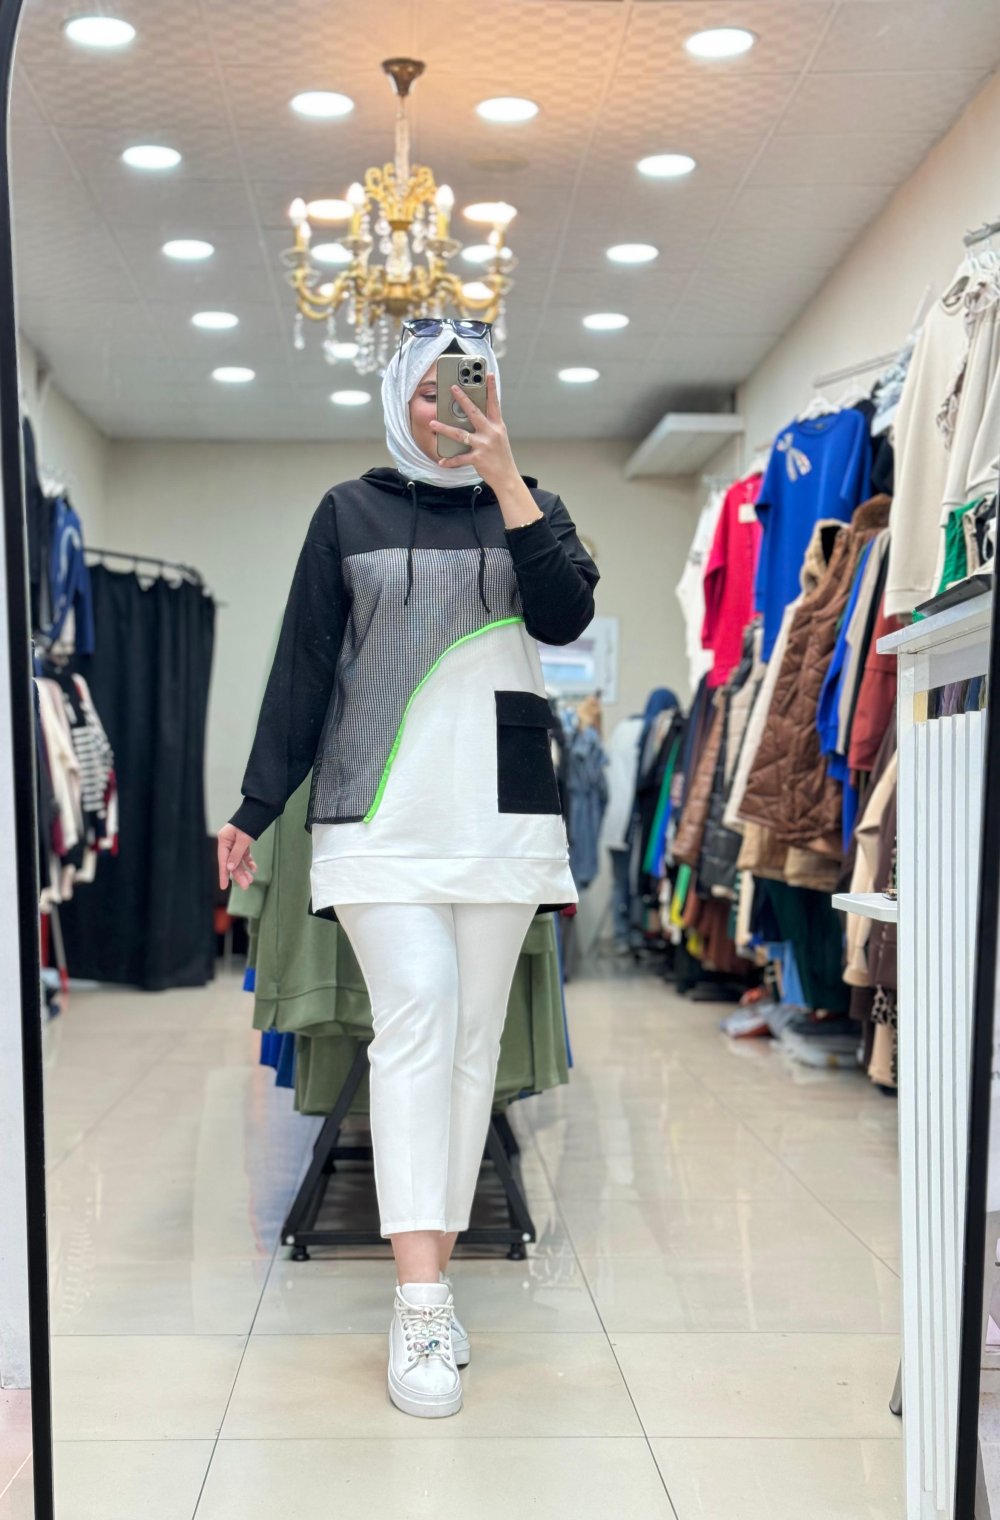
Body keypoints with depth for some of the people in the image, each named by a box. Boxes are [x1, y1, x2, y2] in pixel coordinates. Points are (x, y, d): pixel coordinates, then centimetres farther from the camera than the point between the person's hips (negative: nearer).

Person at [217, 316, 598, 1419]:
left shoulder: (529, 509, 14)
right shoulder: (350, 512, 11)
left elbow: (566, 615, -6)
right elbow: (301, 669, 9)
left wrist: (503, 473, -10)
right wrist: (255, 810, 5)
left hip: (499, 815, 2)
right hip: (380, 817, -2)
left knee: (472, 1036, 1)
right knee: (415, 1017, -17)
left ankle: (430, 1280, 10)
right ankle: (421, 1305, -18)